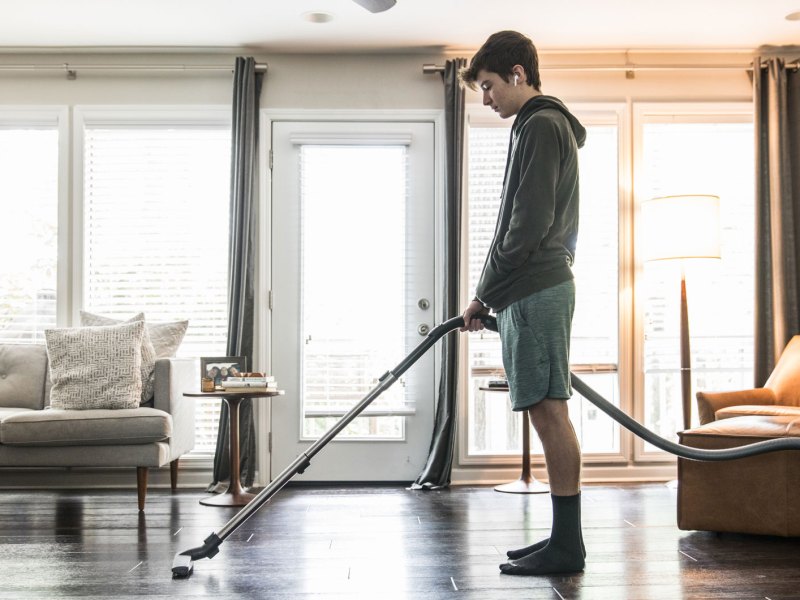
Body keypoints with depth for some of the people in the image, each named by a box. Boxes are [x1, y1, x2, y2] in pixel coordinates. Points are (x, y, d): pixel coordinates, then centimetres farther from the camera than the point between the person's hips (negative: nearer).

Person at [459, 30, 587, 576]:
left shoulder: (540, 126, -8)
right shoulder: (549, 125, 24)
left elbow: (529, 224, -17)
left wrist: (484, 294, -10)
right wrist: (491, 295, 19)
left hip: (536, 291, -10)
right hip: (538, 288, 10)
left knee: (548, 409, -7)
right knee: (547, 411, 9)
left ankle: (567, 546, 0)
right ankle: (564, 540, 16)